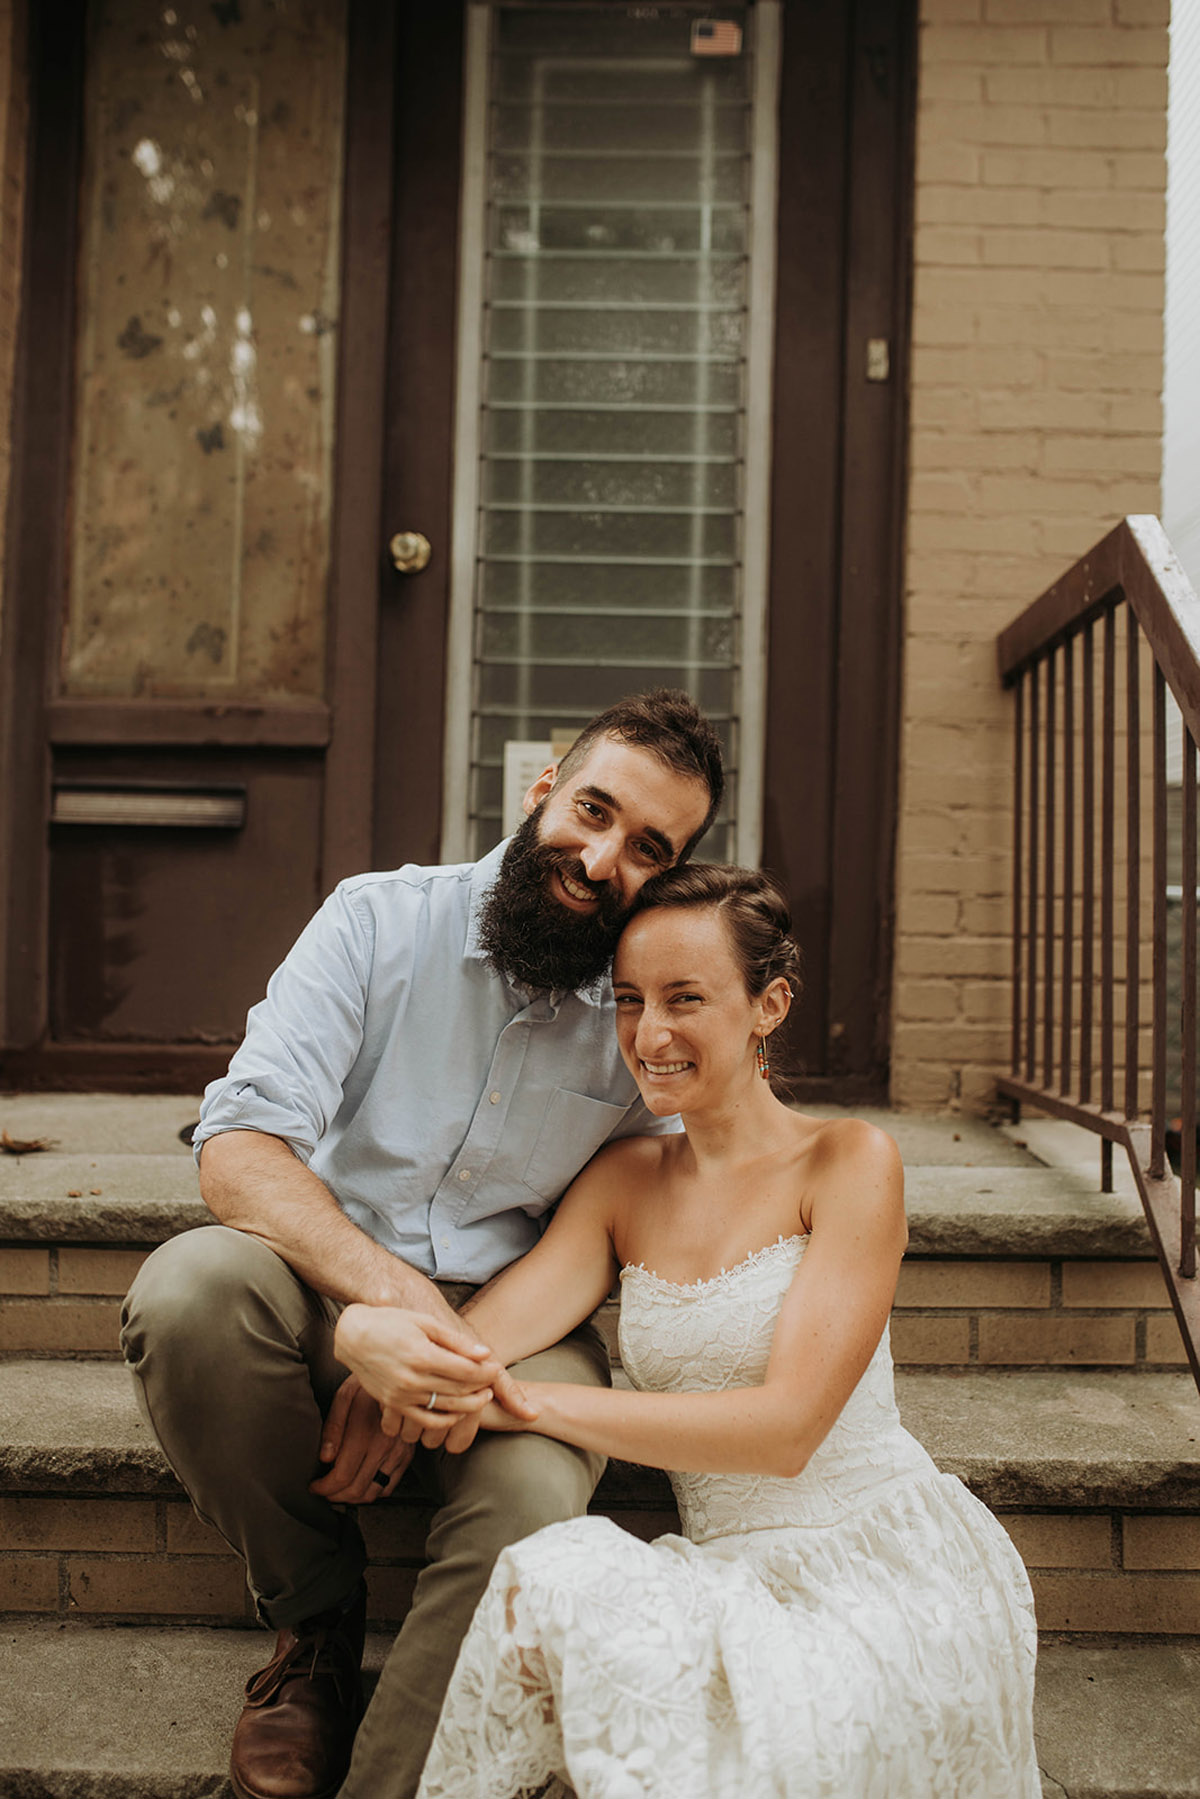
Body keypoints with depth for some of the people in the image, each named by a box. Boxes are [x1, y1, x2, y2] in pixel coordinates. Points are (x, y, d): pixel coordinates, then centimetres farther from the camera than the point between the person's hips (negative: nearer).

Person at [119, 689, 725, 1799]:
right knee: (188, 1285, -31)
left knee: (529, 1500, -32)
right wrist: (390, 1289, -34)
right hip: (328, 1288, 1)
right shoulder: (382, 920, -7)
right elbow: (239, 1146, -16)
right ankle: (315, 1617, -4)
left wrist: (419, 1369, -18)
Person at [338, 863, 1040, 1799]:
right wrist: (379, 1336, -28)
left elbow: (784, 1426, -14)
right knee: (551, 1581, -28)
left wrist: (521, 1399, -17)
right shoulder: (623, 1180, 9)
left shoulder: (850, 1161, -6)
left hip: (888, 1575, -4)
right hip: (734, 1580, 4)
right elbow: (479, 1336, -3)